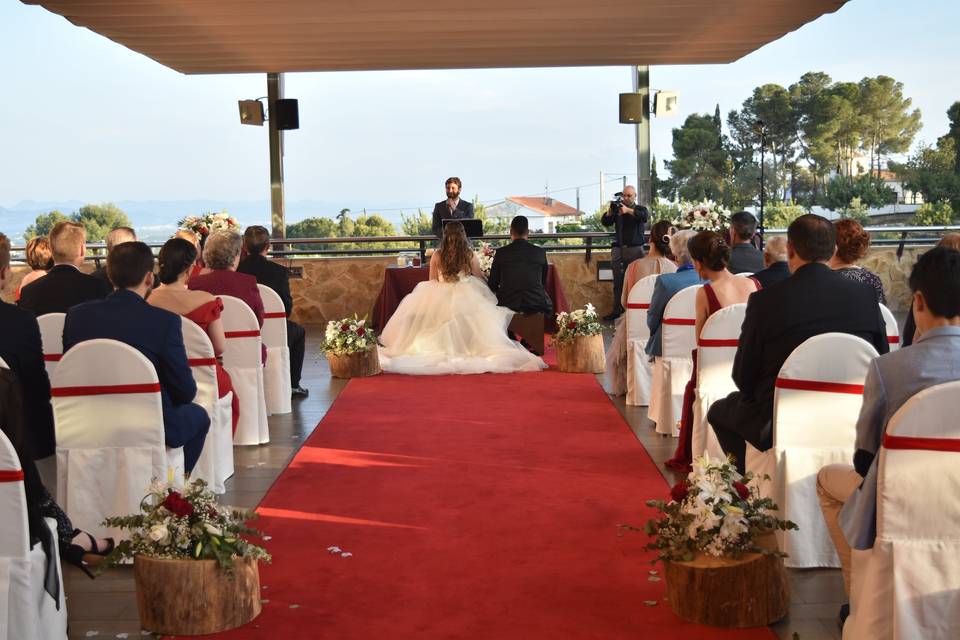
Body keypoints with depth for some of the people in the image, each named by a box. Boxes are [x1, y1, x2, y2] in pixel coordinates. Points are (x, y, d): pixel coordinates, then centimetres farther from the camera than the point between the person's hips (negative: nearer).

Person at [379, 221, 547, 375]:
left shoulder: (436, 256, -1)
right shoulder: (470, 255, -2)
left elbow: (431, 282, 7)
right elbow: (479, 279, 9)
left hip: (439, 299, 1)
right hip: (467, 298, -1)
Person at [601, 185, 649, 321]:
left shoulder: (640, 209, 8)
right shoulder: (617, 208, 15)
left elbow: (645, 216, -16)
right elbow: (605, 222, 3)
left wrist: (628, 210, -31)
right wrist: (610, 212, -17)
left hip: (634, 249, -3)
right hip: (618, 249, 3)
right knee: (618, 282, 0)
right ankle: (617, 310, 1)